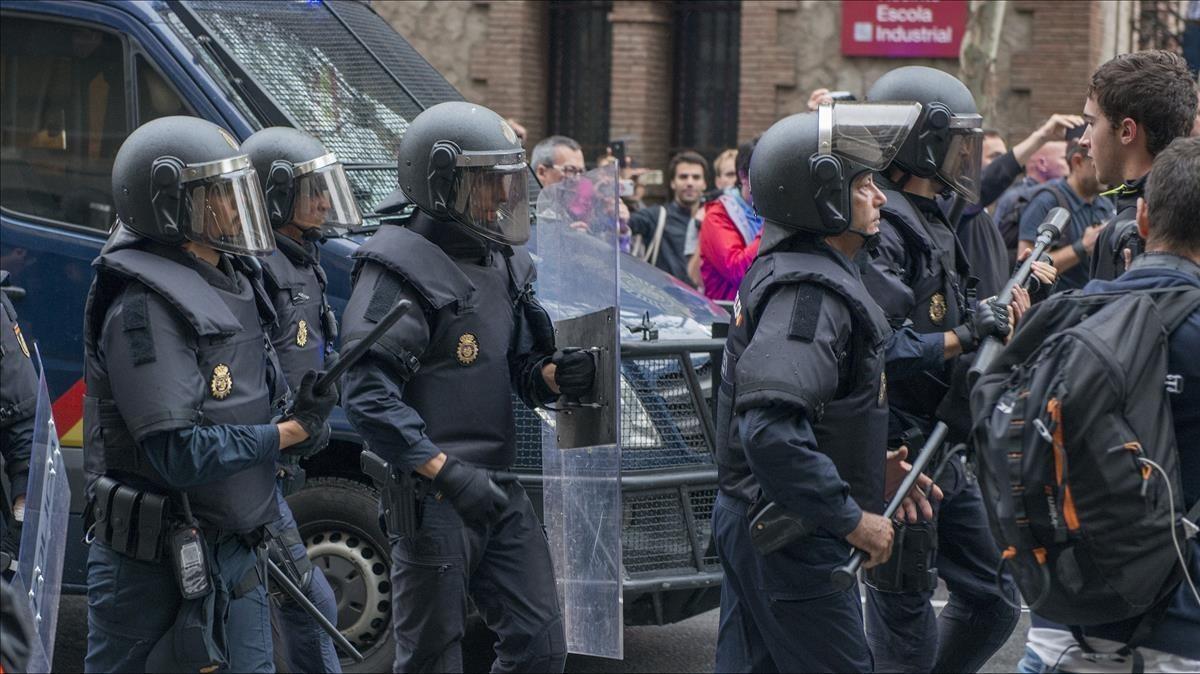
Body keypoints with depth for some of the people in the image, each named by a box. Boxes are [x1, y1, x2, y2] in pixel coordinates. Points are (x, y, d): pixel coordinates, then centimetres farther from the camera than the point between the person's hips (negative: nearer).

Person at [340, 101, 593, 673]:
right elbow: (367, 395, -21)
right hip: (431, 497, -8)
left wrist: (556, 374, -5)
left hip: (499, 490, 8)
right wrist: (447, 473, -27)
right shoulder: (400, 270, -13)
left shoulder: (502, 263, 13)